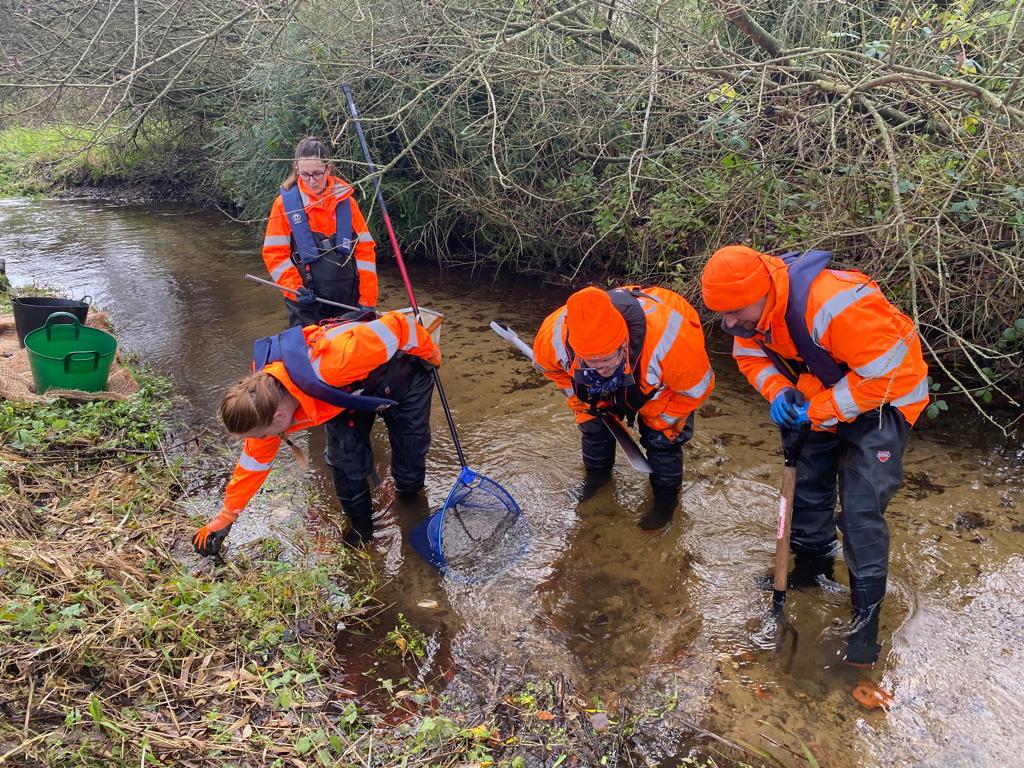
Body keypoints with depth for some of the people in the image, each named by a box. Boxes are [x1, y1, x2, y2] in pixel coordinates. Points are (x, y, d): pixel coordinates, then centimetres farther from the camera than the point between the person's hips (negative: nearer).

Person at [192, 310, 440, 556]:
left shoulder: (330, 364, -48)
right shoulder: (265, 399, -24)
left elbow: (399, 325, -36)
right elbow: (255, 459, -6)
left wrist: (432, 356, -16)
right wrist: (226, 517, 1)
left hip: (404, 375, -4)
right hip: (351, 390, 4)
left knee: (410, 447, 5)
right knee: (345, 458, -8)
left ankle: (410, 498, 37)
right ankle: (360, 520, 18)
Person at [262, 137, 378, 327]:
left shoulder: (346, 201, 3)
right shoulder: (285, 203, -2)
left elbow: (364, 249, 2)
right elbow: (274, 253, -1)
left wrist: (367, 299, -3)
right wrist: (294, 288, -14)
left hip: (348, 300, 2)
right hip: (305, 301, -2)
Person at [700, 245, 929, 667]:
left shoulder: (835, 304, -40)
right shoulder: (755, 304, -16)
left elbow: (883, 374, -33)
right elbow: (752, 355, 0)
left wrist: (816, 412, -30)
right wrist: (778, 391, -21)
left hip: (883, 395, -7)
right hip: (824, 395, 7)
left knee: (861, 508, -11)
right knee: (806, 482, 14)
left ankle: (866, 612, 5)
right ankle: (813, 567, 38)